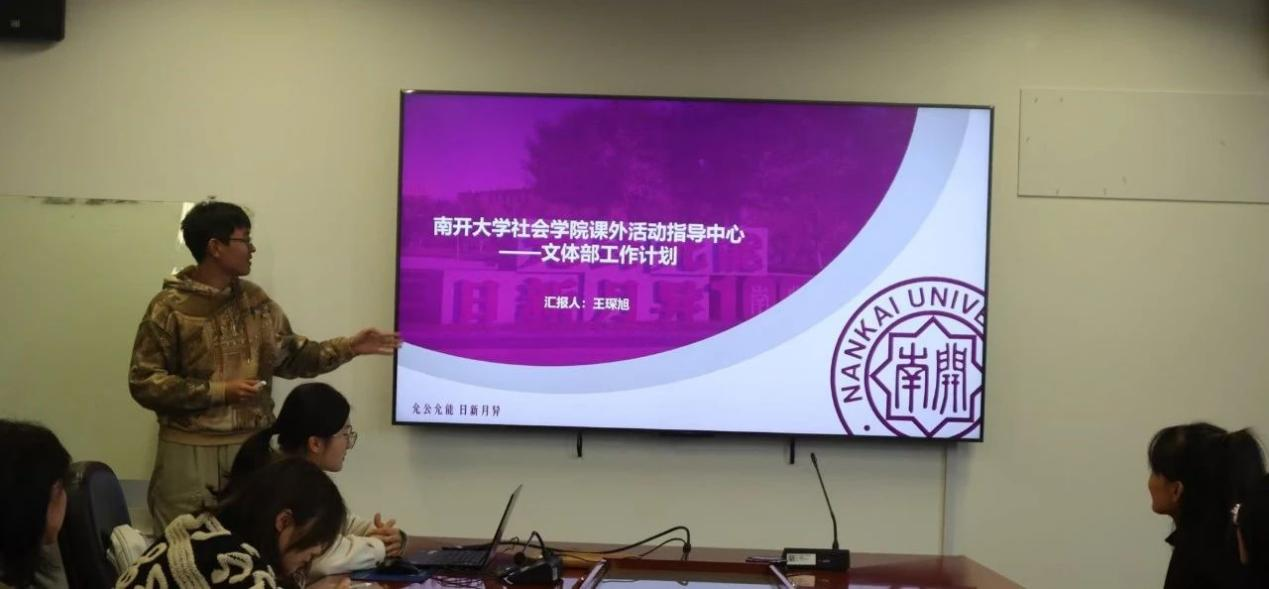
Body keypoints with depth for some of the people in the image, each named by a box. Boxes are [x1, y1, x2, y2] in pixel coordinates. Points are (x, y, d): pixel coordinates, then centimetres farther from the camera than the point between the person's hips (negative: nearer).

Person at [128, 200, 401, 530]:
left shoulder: (255, 300, 9)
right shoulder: (169, 308, -9)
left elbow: (291, 357, 15)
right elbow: (144, 382, -12)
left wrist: (348, 348, 3)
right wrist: (220, 391, -16)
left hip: (252, 447, 5)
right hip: (190, 451, -5)